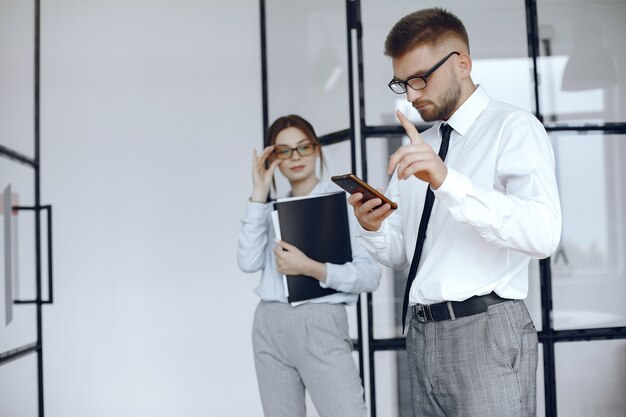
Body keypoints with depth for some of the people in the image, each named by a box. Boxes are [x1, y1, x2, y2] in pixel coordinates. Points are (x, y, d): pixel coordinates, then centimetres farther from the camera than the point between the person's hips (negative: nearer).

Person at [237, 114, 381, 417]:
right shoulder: (271, 209, 14)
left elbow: (370, 275, -8)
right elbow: (249, 262, -3)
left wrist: (311, 268, -20)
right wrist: (259, 195, -2)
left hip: (320, 324, -5)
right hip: (270, 326, 5)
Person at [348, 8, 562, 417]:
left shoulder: (514, 128, -4)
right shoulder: (417, 149, 17)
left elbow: (544, 234, -21)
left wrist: (447, 181, -30)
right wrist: (373, 228, -5)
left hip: (487, 331, -6)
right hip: (423, 333, 7)